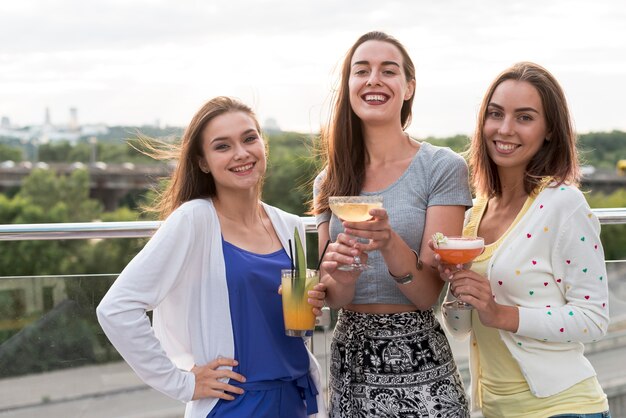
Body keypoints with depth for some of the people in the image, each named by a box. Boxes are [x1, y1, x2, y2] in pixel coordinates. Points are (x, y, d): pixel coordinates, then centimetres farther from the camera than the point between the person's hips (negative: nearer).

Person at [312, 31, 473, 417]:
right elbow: (334, 299, 4)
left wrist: (390, 244, -28)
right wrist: (339, 275, -18)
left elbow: (429, 293, -10)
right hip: (350, 360, 4)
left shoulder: (443, 167, -7)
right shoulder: (330, 181, 5)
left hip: (417, 361, -4)